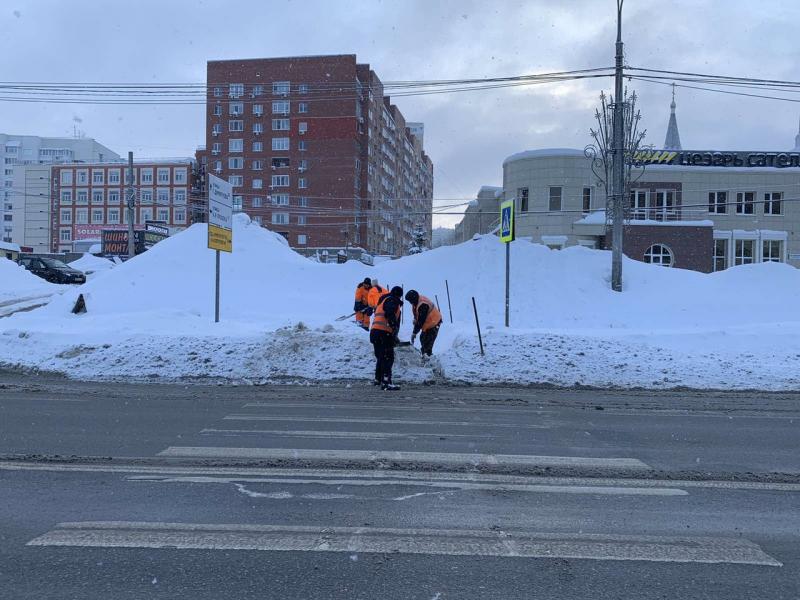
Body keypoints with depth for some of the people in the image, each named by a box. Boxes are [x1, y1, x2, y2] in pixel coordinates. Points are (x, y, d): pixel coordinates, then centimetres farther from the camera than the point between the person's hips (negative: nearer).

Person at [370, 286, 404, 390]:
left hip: (375, 331, 9)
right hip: (384, 333, -9)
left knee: (381, 357, 21)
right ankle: (386, 382, -19)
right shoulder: (393, 301, -1)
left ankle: (378, 379, 32)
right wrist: (395, 329, -21)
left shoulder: (383, 300, 28)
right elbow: (390, 315, -20)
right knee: (388, 358, -11)